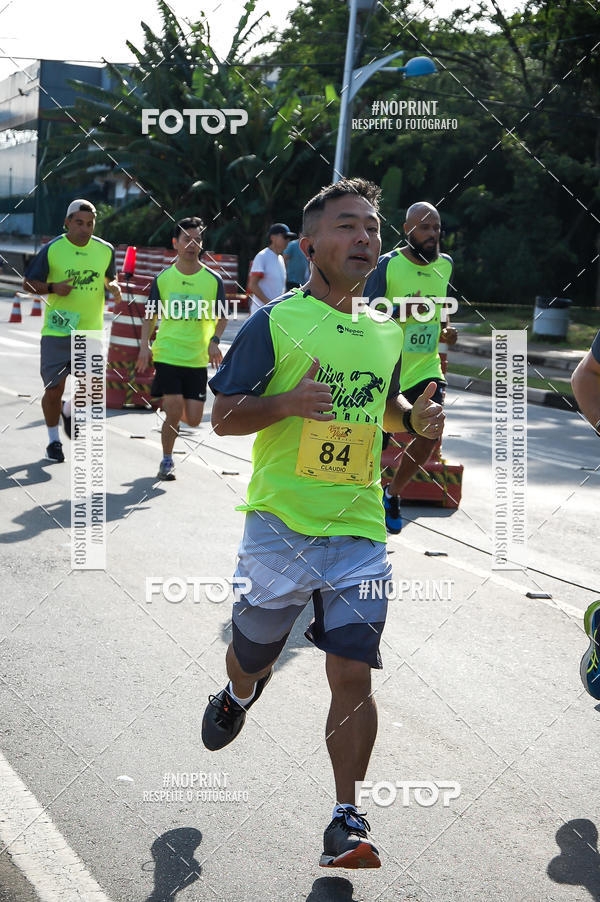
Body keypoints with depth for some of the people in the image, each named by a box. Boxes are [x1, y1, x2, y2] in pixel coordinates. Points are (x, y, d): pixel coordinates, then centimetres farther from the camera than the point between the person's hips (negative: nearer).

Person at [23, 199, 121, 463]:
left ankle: (69, 411, 27)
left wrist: (114, 286, 0)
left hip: (91, 331, 2)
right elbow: (28, 283, 1)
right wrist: (53, 288, -17)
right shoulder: (51, 250, -5)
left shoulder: (105, 250, 5)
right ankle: (53, 440, 24)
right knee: (54, 390, 1)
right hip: (56, 331, -2)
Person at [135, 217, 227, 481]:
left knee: (193, 419, 0)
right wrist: (145, 345, -3)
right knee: (174, 412, -11)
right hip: (167, 355, -1)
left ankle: (169, 407, 36)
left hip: (197, 359, 1)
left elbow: (222, 317, 8)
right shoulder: (163, 278, 2)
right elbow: (150, 315, 9)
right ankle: (167, 460, 11)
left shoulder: (213, 280, 2)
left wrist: (214, 341, -10)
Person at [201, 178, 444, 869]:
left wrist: (416, 419, 6)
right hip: (280, 525, -2)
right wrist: (287, 402, -22)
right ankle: (238, 696, 52)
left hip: (359, 531, 3)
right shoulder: (273, 322, -5)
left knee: (353, 677, -6)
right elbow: (221, 417, -5)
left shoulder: (386, 333, 11)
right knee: (253, 656, 16)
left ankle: (347, 821, 3)